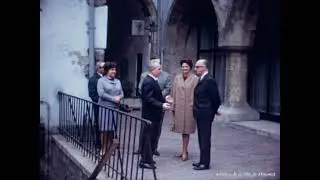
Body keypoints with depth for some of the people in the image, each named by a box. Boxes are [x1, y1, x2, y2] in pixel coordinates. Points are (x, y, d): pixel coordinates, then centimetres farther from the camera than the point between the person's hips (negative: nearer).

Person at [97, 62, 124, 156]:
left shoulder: (117, 81, 15)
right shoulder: (101, 81, -1)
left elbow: (122, 93, 13)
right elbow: (101, 94, -13)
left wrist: (119, 98, -10)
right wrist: (113, 99, -14)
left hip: (115, 108, 5)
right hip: (105, 107, -5)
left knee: (111, 129, 6)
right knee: (104, 129, -2)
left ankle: (108, 148, 15)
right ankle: (103, 149, 6)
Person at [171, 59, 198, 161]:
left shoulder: (195, 79, -5)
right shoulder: (177, 78, 7)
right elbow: (174, 93, 9)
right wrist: (173, 106, 6)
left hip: (189, 108, -4)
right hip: (179, 107, 4)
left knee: (186, 130, 0)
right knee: (182, 129, 11)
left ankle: (184, 151, 7)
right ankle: (185, 150, 24)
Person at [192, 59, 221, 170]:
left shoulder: (209, 80, -16)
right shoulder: (201, 80, 12)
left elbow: (216, 98, -14)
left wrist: (213, 112, -1)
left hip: (205, 115, -9)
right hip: (200, 115, 9)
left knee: (205, 139, -2)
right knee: (202, 139, 15)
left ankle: (205, 163, 4)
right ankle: (203, 160, 24)